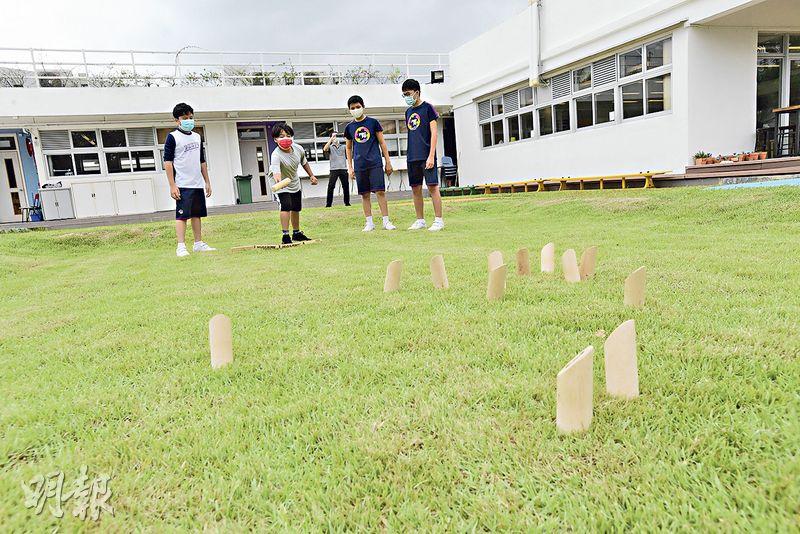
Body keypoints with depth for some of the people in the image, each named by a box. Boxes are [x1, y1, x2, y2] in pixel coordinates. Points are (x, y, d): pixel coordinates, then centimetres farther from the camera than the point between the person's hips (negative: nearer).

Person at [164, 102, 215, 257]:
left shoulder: (197, 137, 15)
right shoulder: (172, 137, -4)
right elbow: (167, 162, -8)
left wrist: (207, 182, 16)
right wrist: (172, 185, -14)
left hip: (198, 184, 6)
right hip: (182, 185, -6)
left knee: (197, 214, 10)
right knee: (182, 215, -7)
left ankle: (198, 243, 17)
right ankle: (181, 247, -5)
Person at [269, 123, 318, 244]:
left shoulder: (298, 149, -16)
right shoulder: (276, 155, -34)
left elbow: (304, 162, 5)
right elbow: (275, 170, -53)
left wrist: (311, 176, 11)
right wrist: (278, 180, -74)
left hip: (295, 183, 6)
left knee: (296, 209, 16)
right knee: (286, 206, -24)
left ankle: (297, 233, 33)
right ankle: (285, 235, -18)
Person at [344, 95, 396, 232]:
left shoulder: (373, 122, 4)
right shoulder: (349, 127, 10)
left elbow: (382, 143, 5)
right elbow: (349, 148, 17)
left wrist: (388, 162, 1)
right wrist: (350, 168, 10)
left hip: (375, 164, -2)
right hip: (359, 166, 3)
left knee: (380, 191, -7)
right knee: (365, 194, 4)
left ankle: (386, 221, -3)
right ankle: (369, 222, 10)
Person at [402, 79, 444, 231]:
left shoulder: (427, 108, -3)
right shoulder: (408, 111, 16)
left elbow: (434, 133, -8)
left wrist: (431, 156, -15)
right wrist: (409, 154, 15)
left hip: (426, 156, -7)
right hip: (412, 157, 7)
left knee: (432, 186, -7)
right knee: (415, 189, 7)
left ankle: (438, 220, -3)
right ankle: (420, 220, 15)